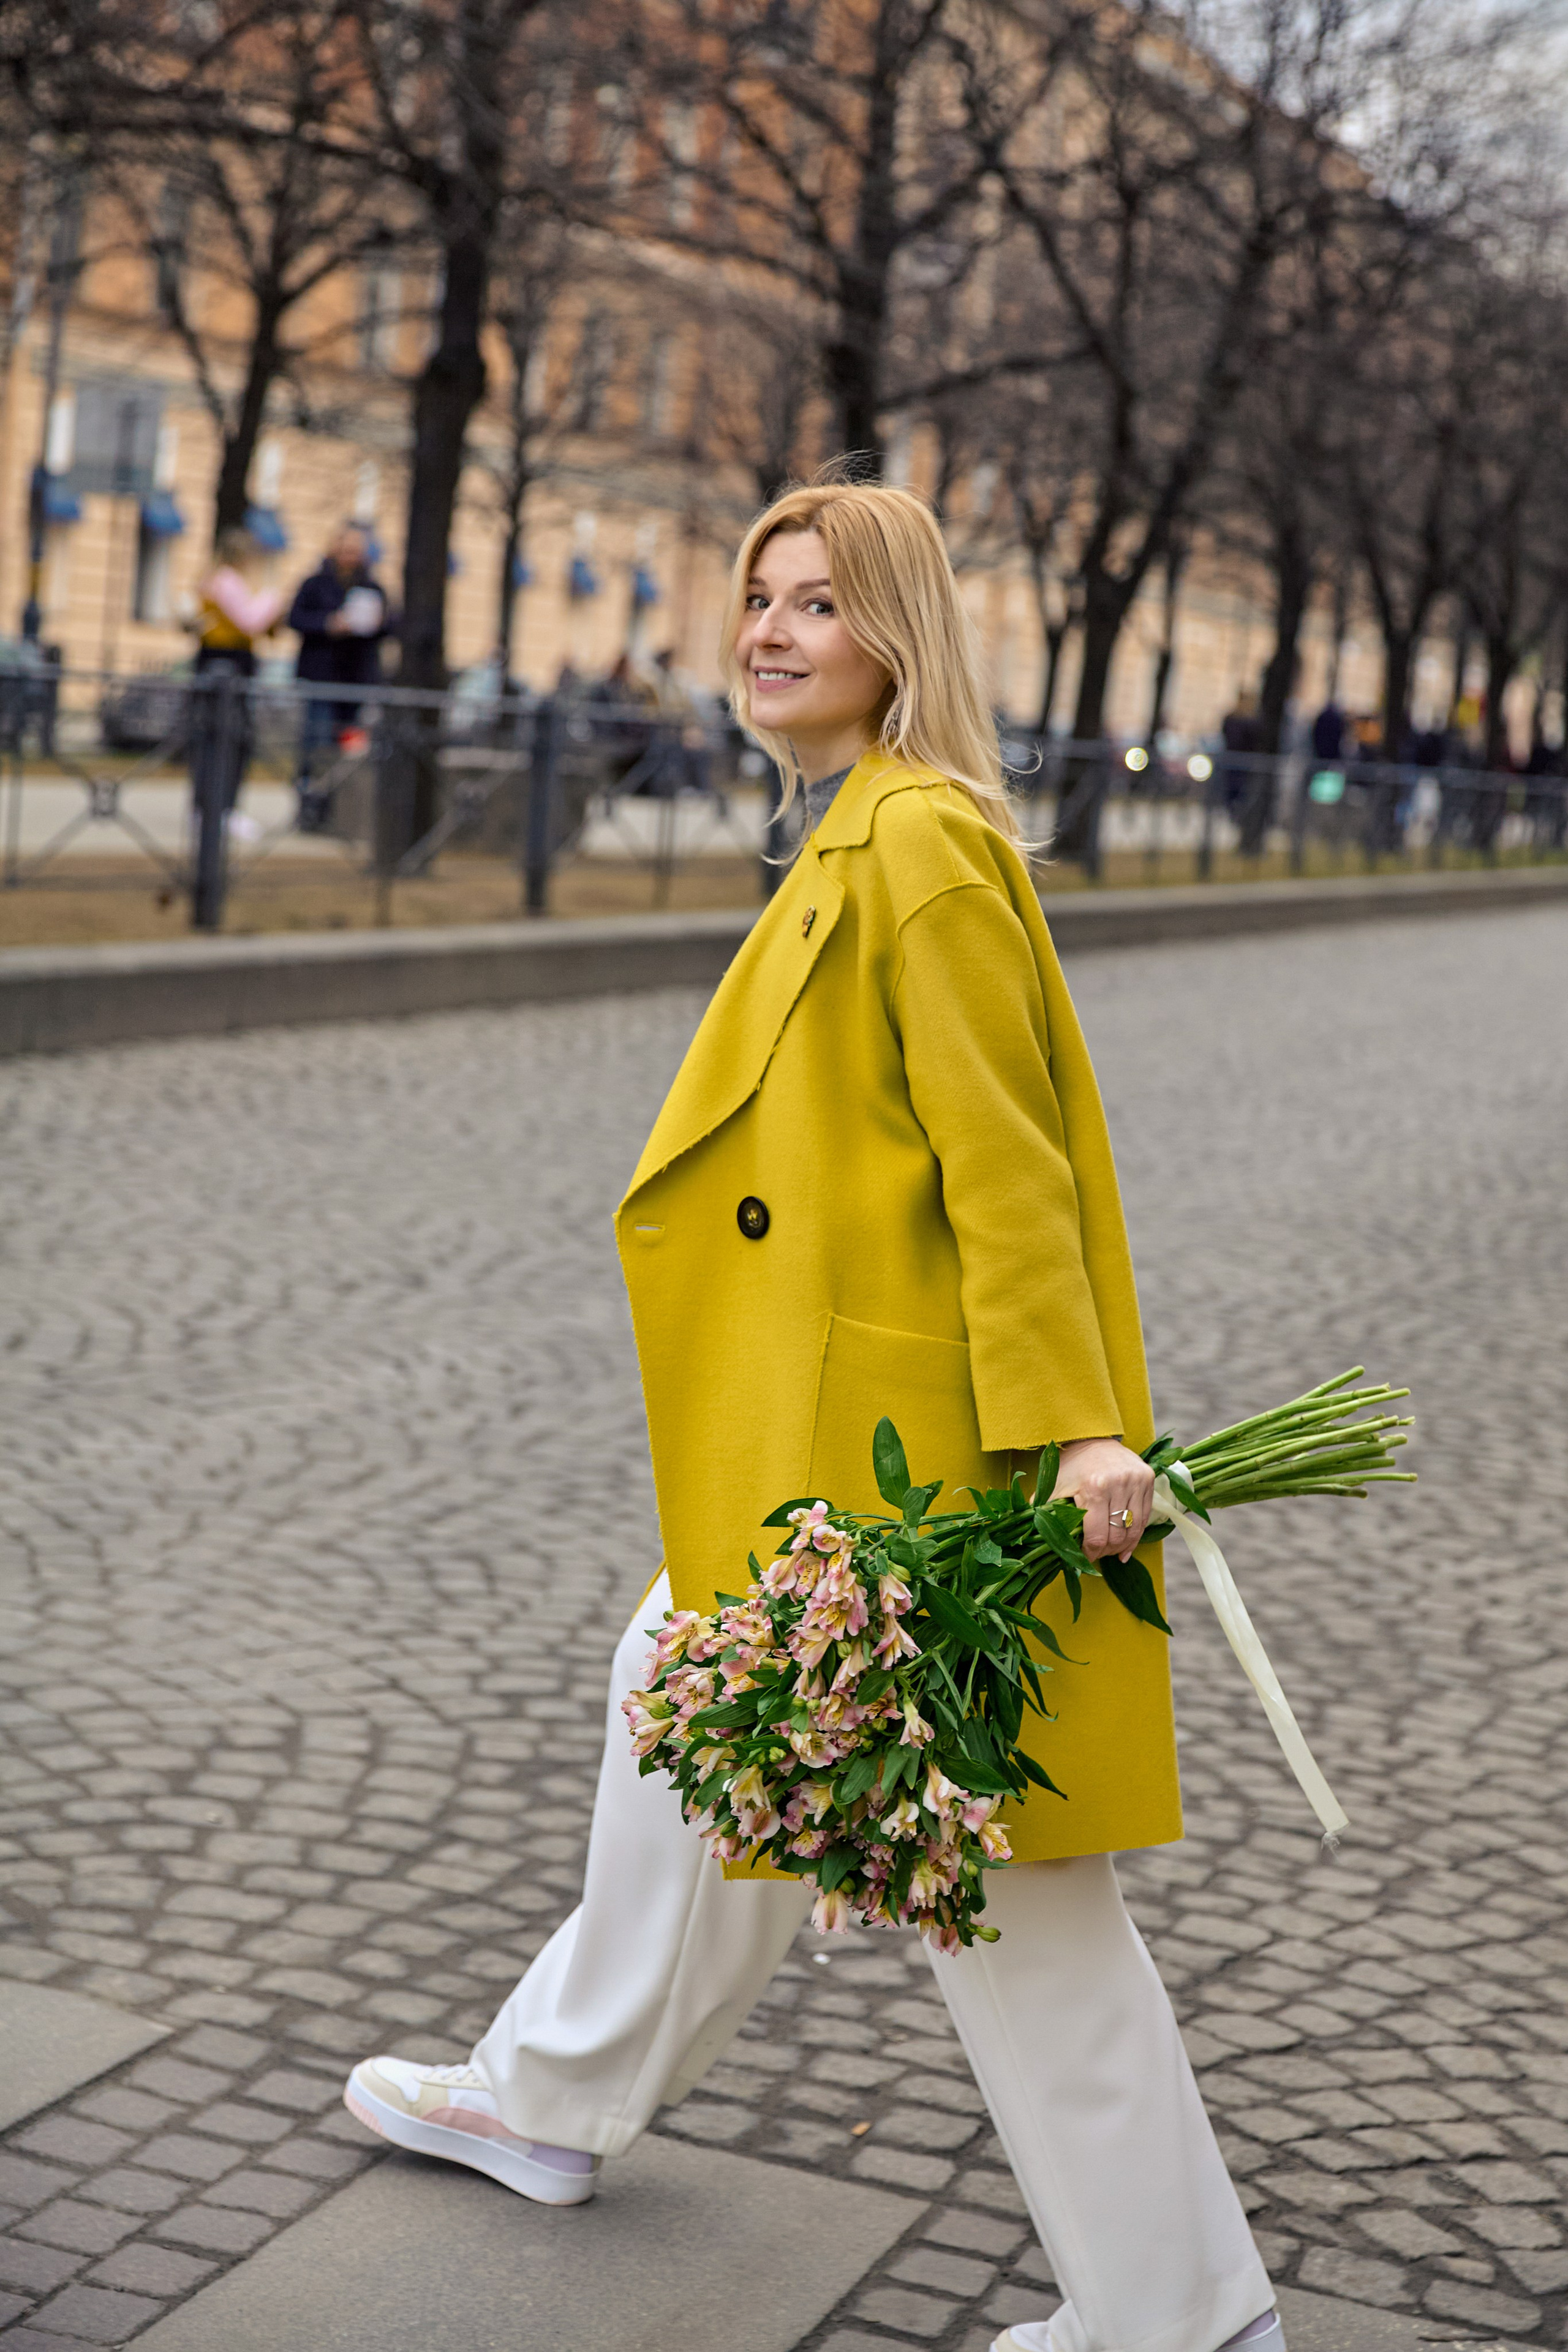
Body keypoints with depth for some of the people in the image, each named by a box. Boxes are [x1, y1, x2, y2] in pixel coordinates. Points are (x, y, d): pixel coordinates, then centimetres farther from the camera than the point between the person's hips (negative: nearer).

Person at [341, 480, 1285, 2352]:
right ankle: (556, 2099, 44)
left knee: (993, 1861, -2)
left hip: (909, 1426, -11)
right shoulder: (856, 842, 14)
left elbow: (1006, 1154, -22)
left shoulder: (924, 843, -16)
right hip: (804, 1418, 11)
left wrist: (1075, 1426, -24)